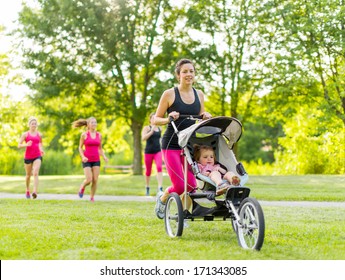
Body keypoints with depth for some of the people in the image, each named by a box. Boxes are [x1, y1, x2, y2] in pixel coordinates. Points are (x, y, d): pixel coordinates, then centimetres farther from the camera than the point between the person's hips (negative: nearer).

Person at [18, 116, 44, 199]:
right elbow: (19, 145, -2)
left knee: (35, 173, -19)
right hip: (28, 157, 0)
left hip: (37, 156, 0)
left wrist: (41, 150, 6)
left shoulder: (39, 135, 9)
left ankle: (35, 191, -28)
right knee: (28, 175, 11)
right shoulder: (25, 134, 1)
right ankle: (27, 191, 34)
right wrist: (26, 144, -20)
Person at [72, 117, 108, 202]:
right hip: (87, 160, -3)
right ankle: (82, 187, 22)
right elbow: (80, 147, 3)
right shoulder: (84, 134, -4)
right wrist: (83, 157, -14)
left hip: (96, 160, 3)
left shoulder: (99, 135, 5)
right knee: (89, 180, -11)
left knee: (95, 180, -3)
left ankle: (92, 197, 14)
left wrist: (104, 156, -4)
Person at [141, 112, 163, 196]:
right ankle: (147, 187, 29)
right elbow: (143, 138, -15)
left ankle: (160, 188, -28)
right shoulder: (147, 128, 0)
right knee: (148, 171, 8)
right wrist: (151, 131, -25)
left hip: (158, 151, 2)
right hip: (148, 151, -2)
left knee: (159, 167, -20)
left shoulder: (159, 129, 11)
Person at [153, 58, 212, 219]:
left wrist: (205, 116, -3)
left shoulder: (199, 95, 8)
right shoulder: (169, 94, -5)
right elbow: (156, 119, -1)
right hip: (172, 144, -4)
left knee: (191, 185, -3)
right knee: (179, 186, -12)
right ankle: (162, 199, 21)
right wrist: (169, 119, -21)